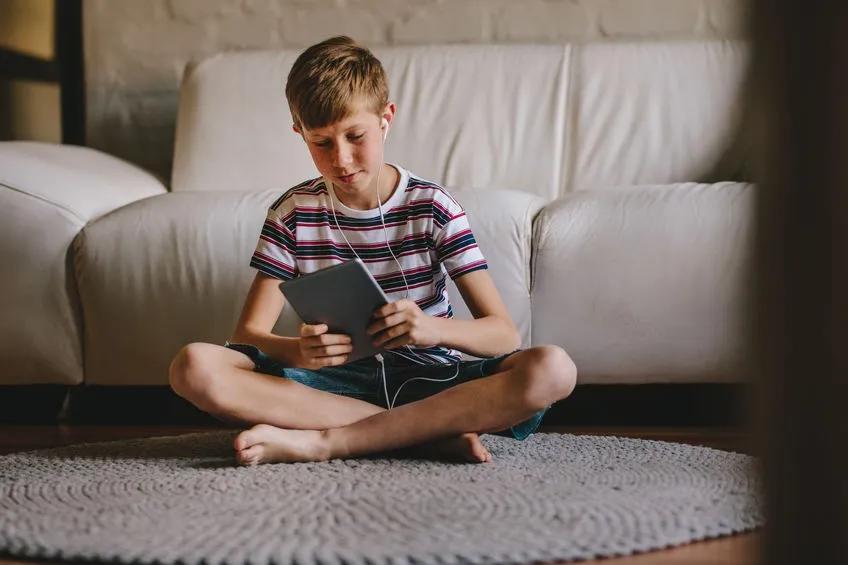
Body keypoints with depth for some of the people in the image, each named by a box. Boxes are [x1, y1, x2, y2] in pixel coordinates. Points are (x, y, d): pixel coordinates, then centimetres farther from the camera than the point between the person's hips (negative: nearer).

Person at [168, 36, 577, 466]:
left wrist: (433, 328, -30)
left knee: (552, 369, -29)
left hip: (425, 380, 0)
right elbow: (248, 335, -3)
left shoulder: (431, 206, 0)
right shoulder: (294, 213, 2)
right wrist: (299, 351, -28)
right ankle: (435, 433, -27)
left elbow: (504, 334, -6)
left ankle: (324, 442, -30)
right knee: (194, 366, -27)